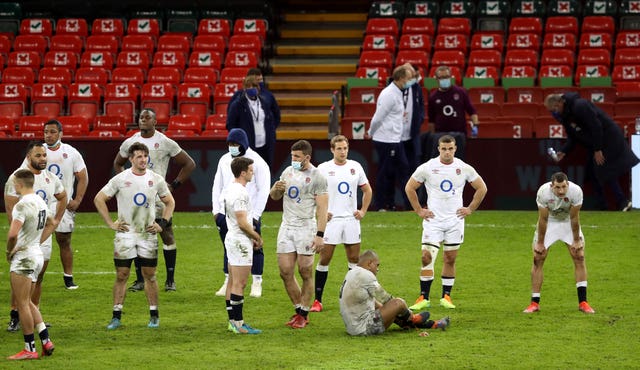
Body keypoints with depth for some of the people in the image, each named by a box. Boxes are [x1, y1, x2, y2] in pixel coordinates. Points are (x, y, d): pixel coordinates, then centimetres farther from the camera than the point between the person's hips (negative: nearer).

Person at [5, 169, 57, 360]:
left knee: (22, 304, -2)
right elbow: (50, 225, 26)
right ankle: (46, 341, 11)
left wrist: (9, 251, -11)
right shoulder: (40, 202, 9)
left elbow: (13, 234, -29)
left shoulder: (22, 205, -19)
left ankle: (29, 349, 1)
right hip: (37, 254, 9)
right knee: (28, 302, 17)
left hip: (23, 258, -9)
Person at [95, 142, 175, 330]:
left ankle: (154, 315, 12)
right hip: (125, 234, -2)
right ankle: (116, 316, 3)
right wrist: (110, 223, -4)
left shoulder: (156, 179, 2)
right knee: (121, 275, -1)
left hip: (148, 234, 2)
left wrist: (162, 223, 4)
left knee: (150, 275, 4)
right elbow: (99, 199, 1)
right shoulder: (120, 179, -5)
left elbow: (169, 202, 16)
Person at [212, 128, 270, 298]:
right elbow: (217, 186, 16)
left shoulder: (257, 161, -6)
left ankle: (257, 284, 7)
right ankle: (228, 283, 17)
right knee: (229, 248, 10)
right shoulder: (224, 160, 11)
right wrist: (216, 209, 6)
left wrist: (255, 214, -11)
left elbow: (263, 190, -7)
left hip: (248, 214, -5)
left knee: (254, 249, -1)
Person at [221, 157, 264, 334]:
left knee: (233, 283, 12)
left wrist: (251, 237, 17)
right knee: (239, 284, -8)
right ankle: (238, 323, -8)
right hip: (241, 241, -10)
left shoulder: (229, 189, 13)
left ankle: (233, 321, 16)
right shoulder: (240, 193, -19)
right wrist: (257, 237, -7)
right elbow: (242, 222, -21)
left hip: (232, 238, 10)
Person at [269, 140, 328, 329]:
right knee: (285, 271, 2)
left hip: (306, 228, -6)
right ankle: (299, 310, 15)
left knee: (306, 273, -2)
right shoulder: (288, 171, 12)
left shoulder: (317, 177, -8)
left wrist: (320, 235, -20)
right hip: (287, 226, 6)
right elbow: (275, 197, 23)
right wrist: (276, 189, -3)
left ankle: (303, 314, 7)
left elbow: (322, 208, -12)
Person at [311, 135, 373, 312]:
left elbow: (367, 190, 19)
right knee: (324, 259, -5)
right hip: (331, 220, -3)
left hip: (351, 219, 4)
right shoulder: (323, 168, -3)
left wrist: (363, 211, 9)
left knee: (355, 259, 6)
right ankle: (317, 300, -1)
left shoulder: (355, 167, 7)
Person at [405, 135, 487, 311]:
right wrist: (419, 210, 2)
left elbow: (482, 188, 12)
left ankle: (446, 297, 14)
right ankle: (424, 298, -4)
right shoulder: (427, 168, -4)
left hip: (455, 220, 2)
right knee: (427, 257, -10)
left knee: (450, 260, 4)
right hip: (433, 220, -1)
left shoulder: (464, 168, 0)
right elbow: (409, 187, 6)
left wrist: (470, 209, 6)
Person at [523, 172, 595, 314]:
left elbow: (574, 217, -21)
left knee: (579, 257, -8)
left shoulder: (576, 191, -33)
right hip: (549, 221, -1)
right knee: (538, 258, -6)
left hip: (568, 221, 1)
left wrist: (576, 240, -12)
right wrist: (540, 242, -14)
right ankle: (534, 303, 1)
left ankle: (582, 302, -3)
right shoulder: (543, 192, -33)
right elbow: (543, 219, -23)